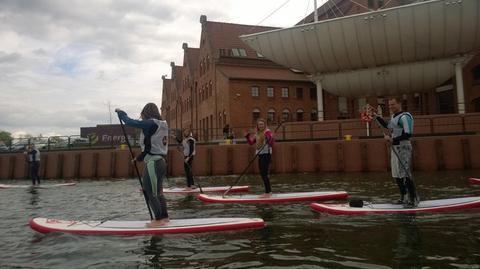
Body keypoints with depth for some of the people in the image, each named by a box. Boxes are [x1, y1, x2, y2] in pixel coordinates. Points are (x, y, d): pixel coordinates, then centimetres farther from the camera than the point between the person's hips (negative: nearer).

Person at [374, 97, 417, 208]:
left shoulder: (404, 116, -13)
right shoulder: (394, 117, 15)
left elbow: (408, 134, -22)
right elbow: (388, 126, 35)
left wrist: (393, 140, -23)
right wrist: (377, 117, 27)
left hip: (403, 147, -9)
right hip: (395, 148, 10)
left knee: (404, 174, -12)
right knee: (396, 174, 12)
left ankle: (413, 199, -6)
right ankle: (403, 197, 23)